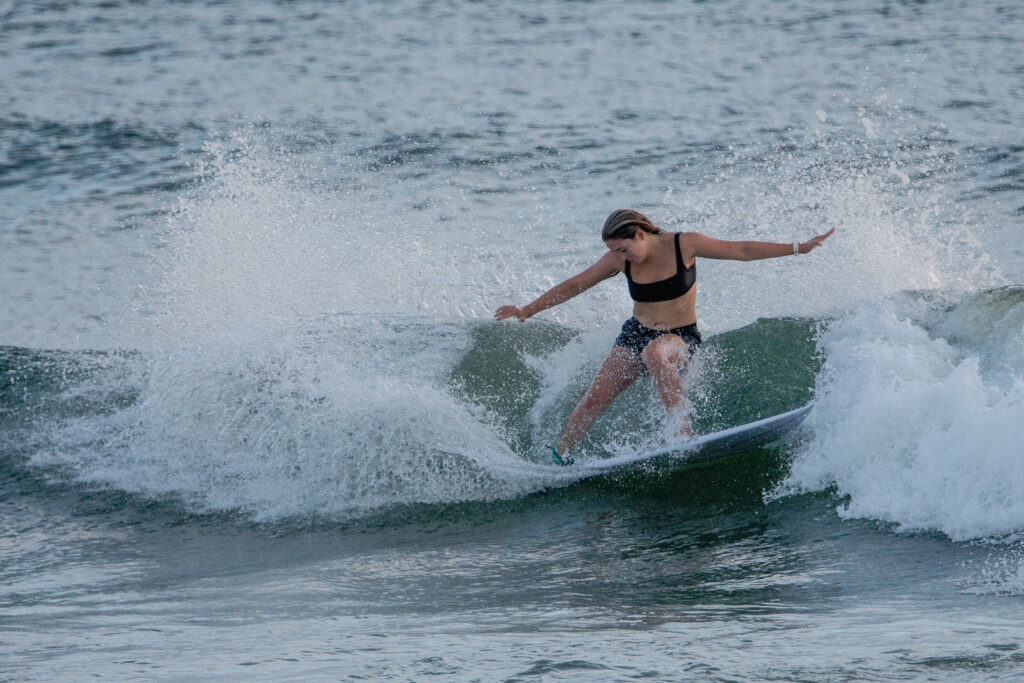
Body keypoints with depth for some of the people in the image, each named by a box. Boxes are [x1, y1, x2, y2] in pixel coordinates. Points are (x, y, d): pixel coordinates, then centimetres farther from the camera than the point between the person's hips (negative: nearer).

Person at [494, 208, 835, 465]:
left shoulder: (684, 245, -16)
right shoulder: (619, 260, -7)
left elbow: (742, 250, -12)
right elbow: (574, 285, 3)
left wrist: (798, 248, -15)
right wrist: (528, 311, 1)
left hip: (681, 338, -4)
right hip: (637, 333, 4)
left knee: (654, 354, -40)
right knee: (595, 398, -8)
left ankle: (684, 431, -37)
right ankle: (559, 457, 10)